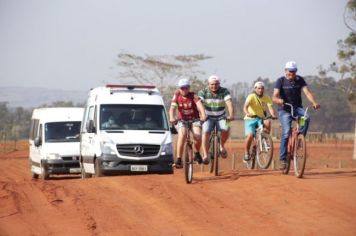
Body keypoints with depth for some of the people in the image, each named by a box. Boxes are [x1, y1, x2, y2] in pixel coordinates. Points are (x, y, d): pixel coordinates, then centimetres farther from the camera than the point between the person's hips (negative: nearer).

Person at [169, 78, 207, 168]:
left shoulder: (193, 96, -10)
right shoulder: (177, 96, -5)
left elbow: (199, 105, -26)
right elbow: (172, 108, -18)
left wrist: (203, 115, -46)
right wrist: (172, 118, -39)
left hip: (194, 119, 0)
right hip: (182, 120, 0)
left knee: (197, 135, -26)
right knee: (182, 135, -29)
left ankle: (197, 153, 4)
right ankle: (178, 159, -24)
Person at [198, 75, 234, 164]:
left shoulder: (224, 91, -11)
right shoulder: (203, 92, -11)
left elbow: (229, 103, -24)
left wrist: (231, 115, -42)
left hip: (221, 117, 1)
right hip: (208, 117, 0)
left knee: (226, 129, -26)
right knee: (206, 132, -25)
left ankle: (222, 146, 2)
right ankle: (205, 155, -22)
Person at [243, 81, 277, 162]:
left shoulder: (267, 98, 0)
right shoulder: (251, 97, -9)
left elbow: (270, 107, -14)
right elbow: (245, 106, -25)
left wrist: (273, 115, -36)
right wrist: (247, 113, -47)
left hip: (261, 119, 3)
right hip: (250, 119, -3)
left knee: (268, 122, -31)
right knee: (250, 135, -23)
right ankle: (246, 153, -2)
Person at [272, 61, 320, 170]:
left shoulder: (300, 80, 2)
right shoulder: (280, 81, -5)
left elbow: (307, 92, -10)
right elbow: (274, 97, -15)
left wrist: (314, 102, -29)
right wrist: (279, 100, -40)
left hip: (297, 108, 3)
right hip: (284, 110, -2)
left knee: (306, 118, -30)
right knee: (286, 132, -18)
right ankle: (282, 159, -12)